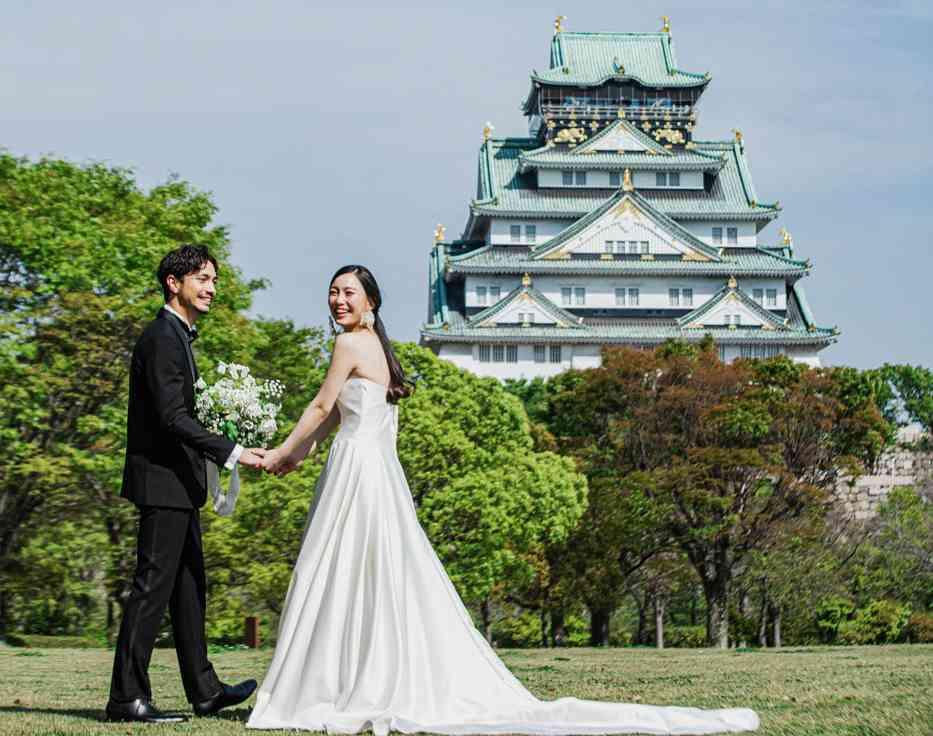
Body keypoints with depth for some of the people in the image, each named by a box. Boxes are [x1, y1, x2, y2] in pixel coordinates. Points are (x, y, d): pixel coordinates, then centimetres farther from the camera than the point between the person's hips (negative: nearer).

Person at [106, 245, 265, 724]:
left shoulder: (177, 336, 17)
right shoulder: (162, 338, -15)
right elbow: (172, 417, -22)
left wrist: (221, 449, 10)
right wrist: (232, 452, -24)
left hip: (177, 484, 11)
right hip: (163, 481, -11)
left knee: (188, 586, 14)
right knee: (153, 585, -9)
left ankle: (204, 691, 21)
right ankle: (126, 696, -5)